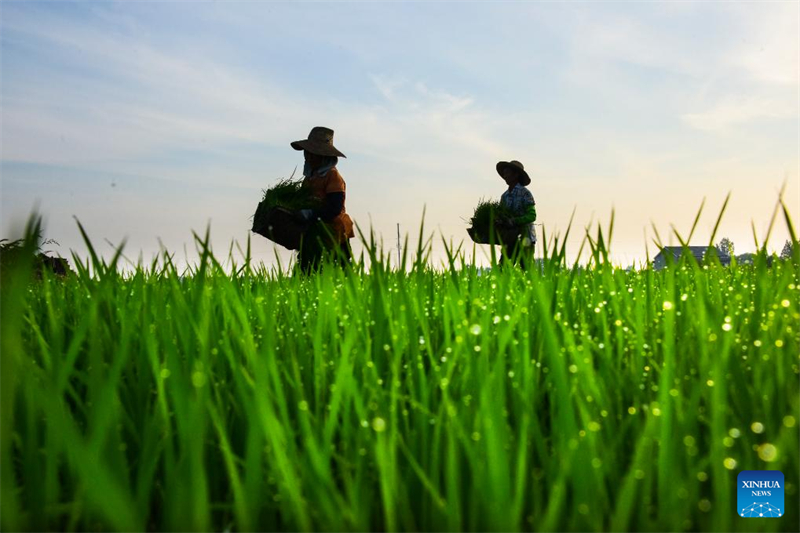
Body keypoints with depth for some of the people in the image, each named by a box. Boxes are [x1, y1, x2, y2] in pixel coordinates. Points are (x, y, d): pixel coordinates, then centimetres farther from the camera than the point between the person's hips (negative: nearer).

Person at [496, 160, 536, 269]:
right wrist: (499, 222, -9)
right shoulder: (504, 196, 13)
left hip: (524, 239, -6)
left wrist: (513, 221, -25)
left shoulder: (525, 193, -6)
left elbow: (532, 216, -14)